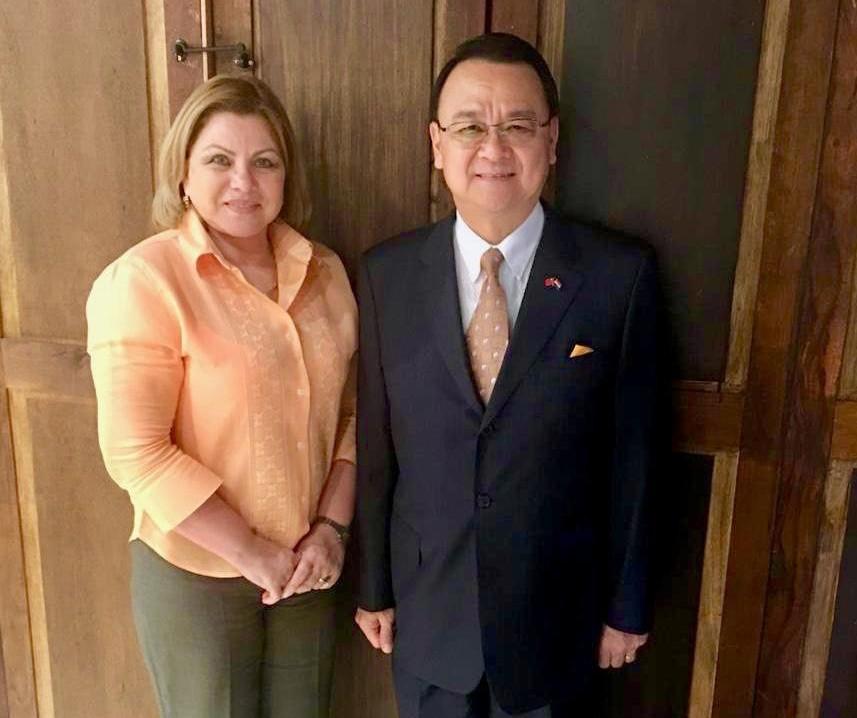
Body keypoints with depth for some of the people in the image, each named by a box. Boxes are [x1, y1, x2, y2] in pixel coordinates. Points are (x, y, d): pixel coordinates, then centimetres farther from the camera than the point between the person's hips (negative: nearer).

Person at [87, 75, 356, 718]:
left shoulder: (323, 272, 0)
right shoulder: (142, 280, -15)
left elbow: (350, 411, 3)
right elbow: (136, 453, -18)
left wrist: (333, 527, -7)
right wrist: (253, 553, -15)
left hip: (308, 565, 4)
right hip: (195, 573, -4)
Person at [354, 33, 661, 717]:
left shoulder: (621, 274, -13)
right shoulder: (387, 273, -8)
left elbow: (632, 452, -7)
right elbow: (374, 444, -3)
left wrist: (627, 604, 0)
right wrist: (373, 585, 4)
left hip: (556, 609, -1)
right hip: (426, 607, 2)